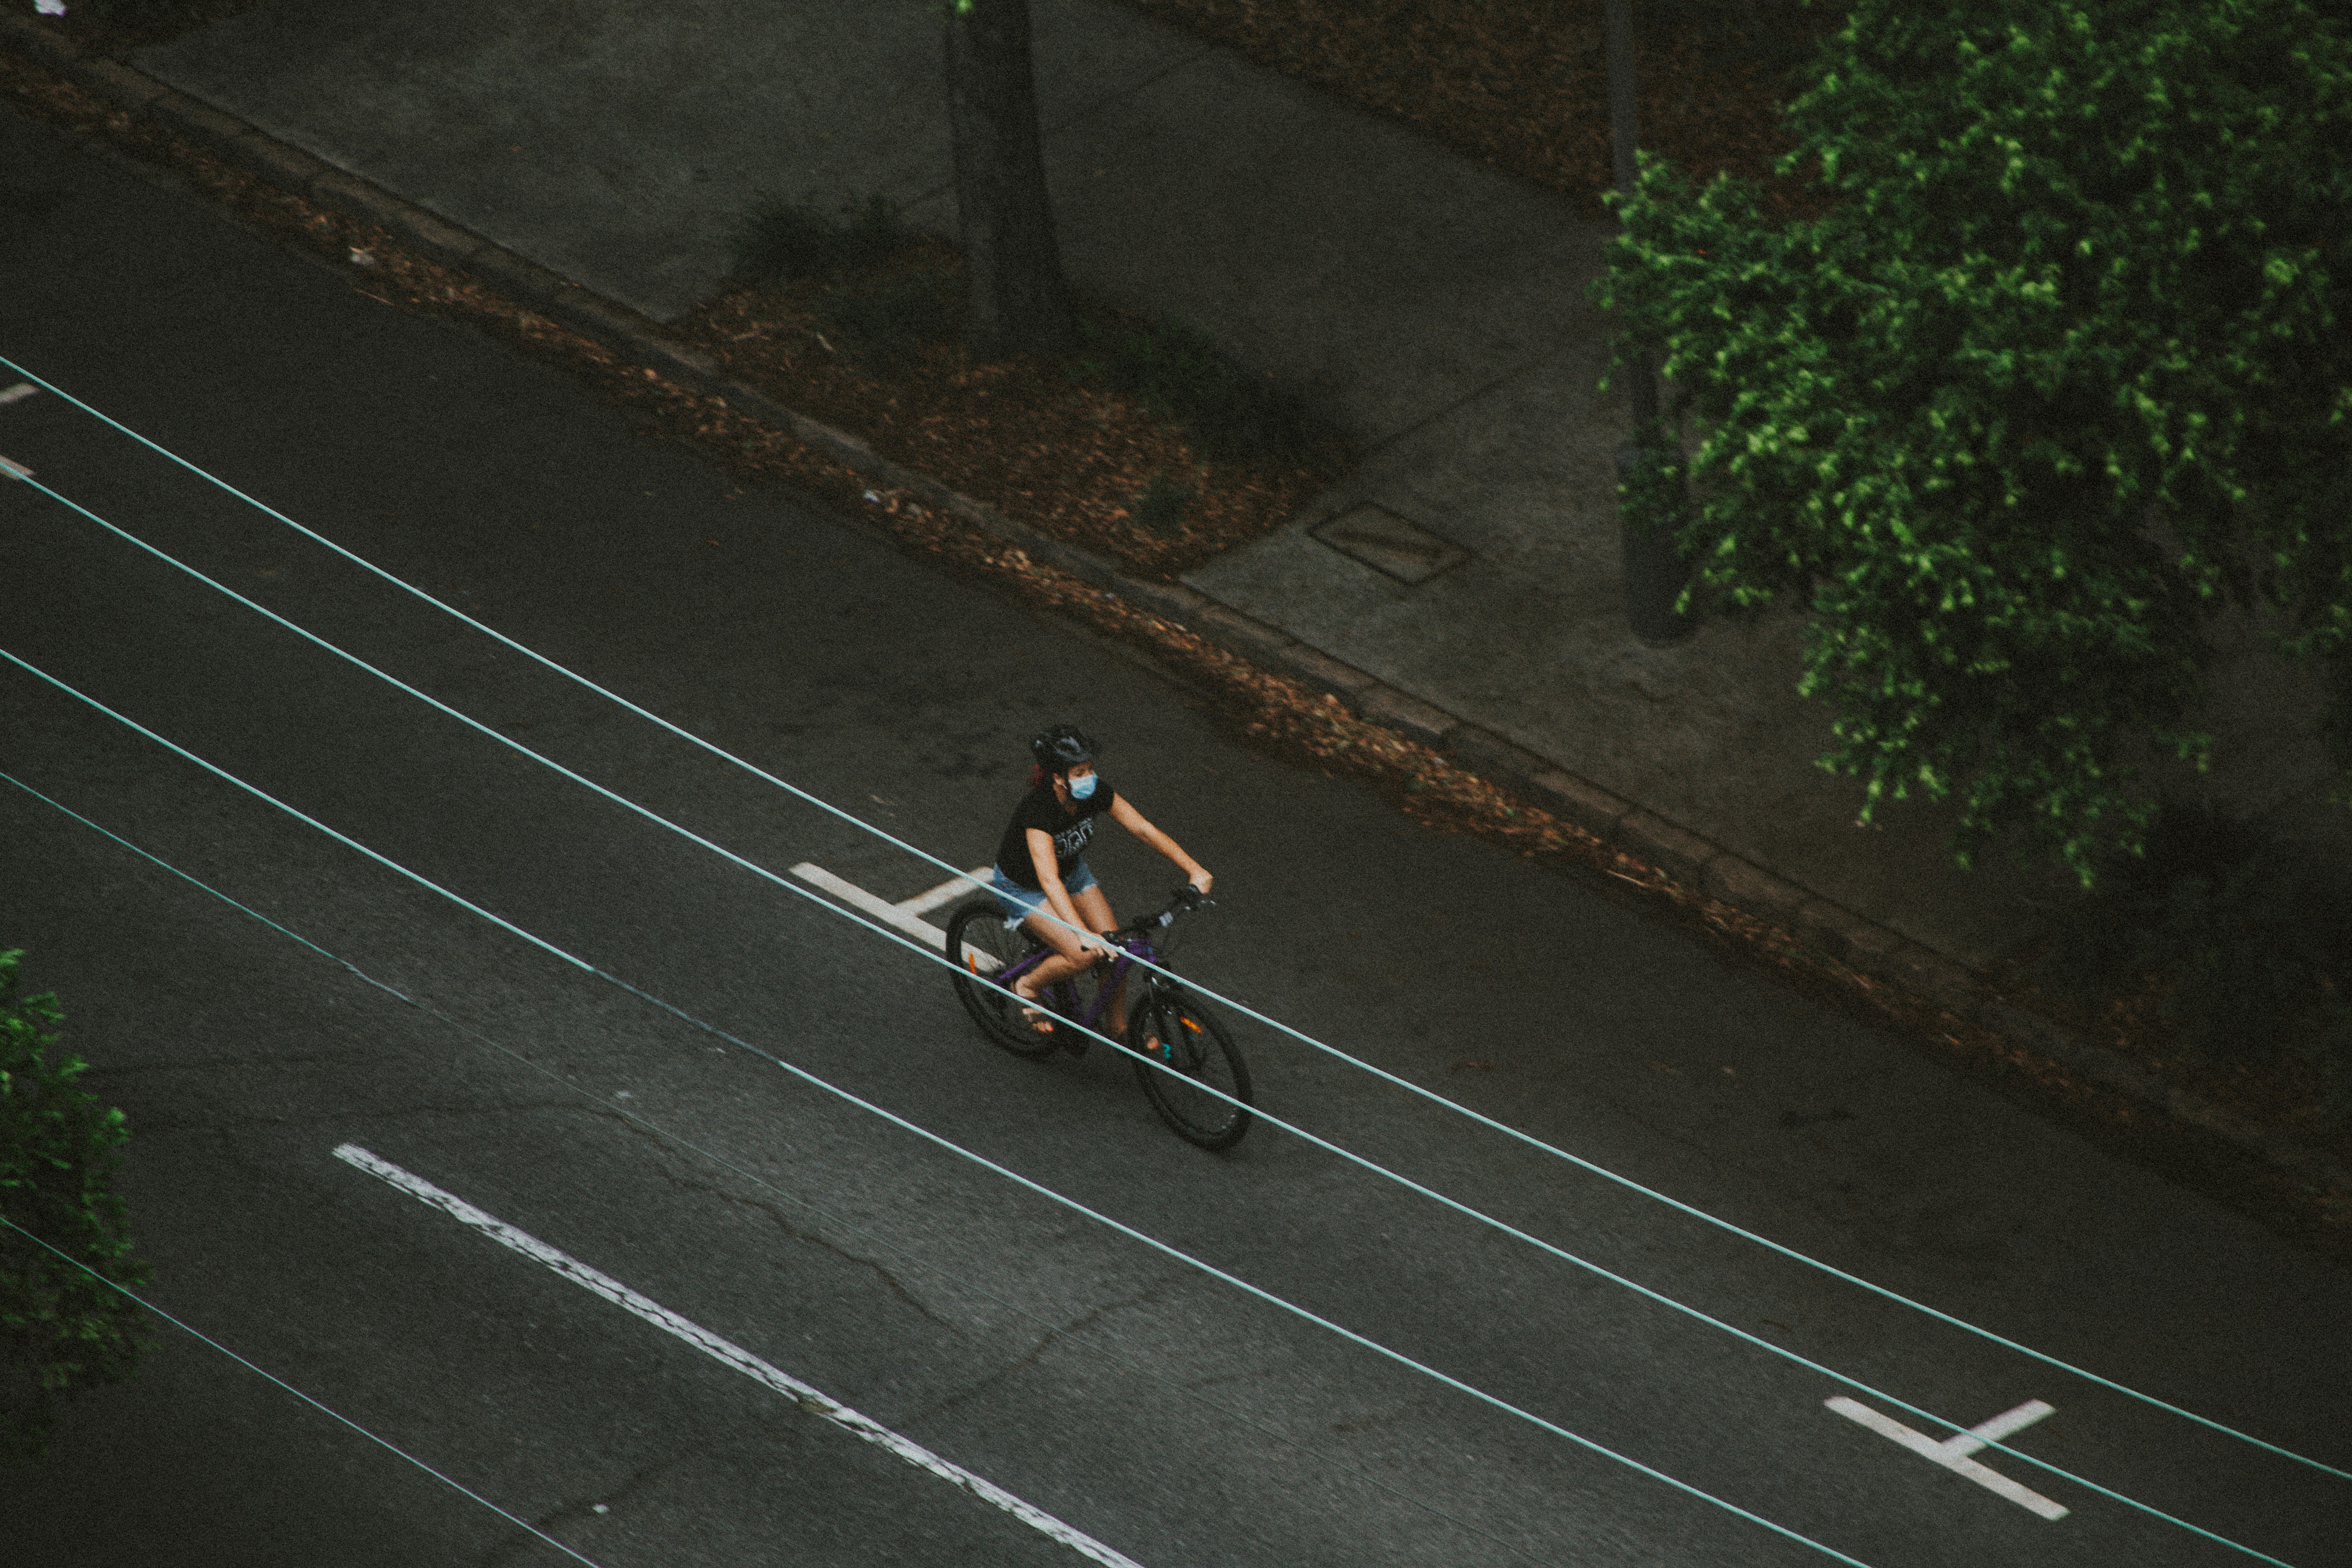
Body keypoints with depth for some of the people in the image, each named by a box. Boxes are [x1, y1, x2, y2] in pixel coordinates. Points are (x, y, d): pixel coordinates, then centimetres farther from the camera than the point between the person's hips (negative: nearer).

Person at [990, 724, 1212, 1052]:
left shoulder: (1096, 793, -23)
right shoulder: (1037, 810, -40)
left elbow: (1144, 829, -19)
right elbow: (1049, 880, -48)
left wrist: (1195, 870, -28)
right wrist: (1083, 934, -58)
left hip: (1071, 869, 6)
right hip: (1022, 886, -6)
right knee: (1082, 955, -22)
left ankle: (1119, 1026, 17)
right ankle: (1027, 988, 7)